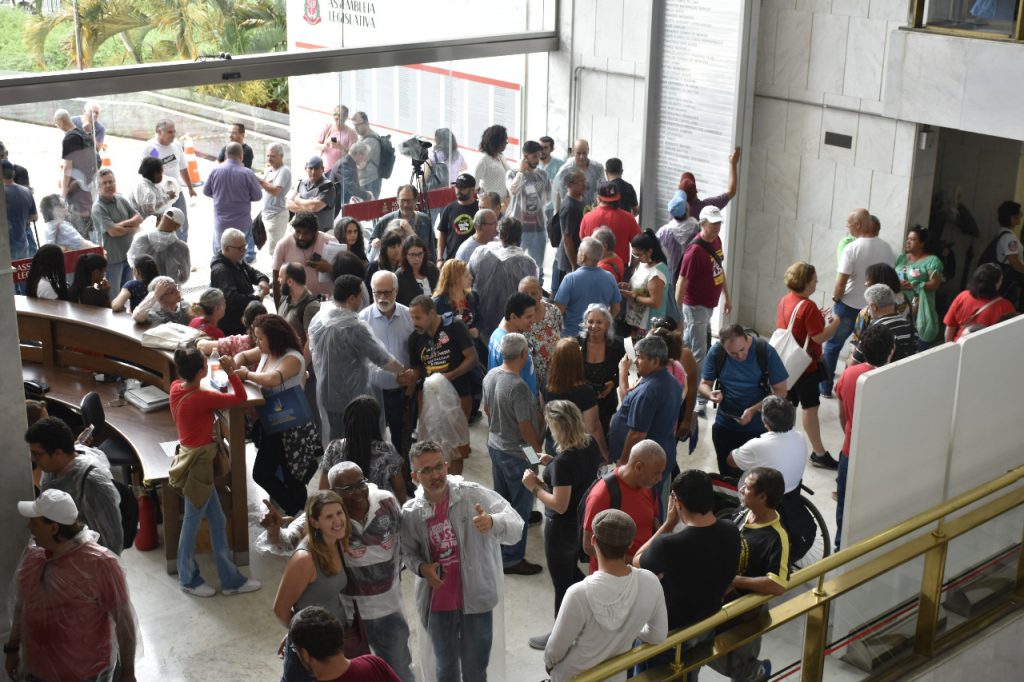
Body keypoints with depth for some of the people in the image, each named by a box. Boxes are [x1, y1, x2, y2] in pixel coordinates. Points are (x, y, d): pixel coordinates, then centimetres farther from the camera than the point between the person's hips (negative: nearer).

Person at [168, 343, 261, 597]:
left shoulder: (176, 388, -3)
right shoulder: (202, 398, -26)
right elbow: (240, 398, -19)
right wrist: (231, 372, -17)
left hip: (192, 459, 9)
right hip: (197, 464, -9)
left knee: (218, 521, 15)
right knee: (192, 523, 10)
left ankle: (231, 579, 25)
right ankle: (188, 580, 29)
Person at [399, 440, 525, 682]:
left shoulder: (474, 495, -17)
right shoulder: (411, 512, -8)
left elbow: (516, 528, -28)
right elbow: (408, 552, 10)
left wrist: (492, 522, -50)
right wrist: (421, 567, -12)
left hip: (476, 599, -2)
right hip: (438, 603, 2)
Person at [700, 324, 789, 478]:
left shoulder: (765, 351, -16)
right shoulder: (716, 352, -10)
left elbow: (780, 391, -11)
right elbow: (704, 384, 1)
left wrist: (754, 410, -24)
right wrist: (710, 394, -23)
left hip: (758, 428, -2)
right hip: (724, 427, 2)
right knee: (727, 476, 15)